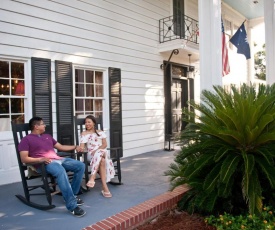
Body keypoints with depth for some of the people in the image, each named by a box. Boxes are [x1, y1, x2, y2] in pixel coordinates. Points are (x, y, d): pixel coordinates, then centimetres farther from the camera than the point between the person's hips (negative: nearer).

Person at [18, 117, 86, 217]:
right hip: (44, 163, -8)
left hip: (58, 159, 8)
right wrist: (40, 159, -19)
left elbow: (61, 147, 30)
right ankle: (72, 205, -36)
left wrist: (75, 147, 18)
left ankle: (71, 195, 1)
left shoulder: (47, 136, 27)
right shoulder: (26, 139, 5)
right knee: (60, 171, -38)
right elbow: (24, 159, -4)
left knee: (81, 165, -7)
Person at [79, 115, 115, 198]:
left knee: (99, 154, -38)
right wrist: (79, 148, -23)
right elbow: (82, 146, 2)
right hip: (91, 154, -1)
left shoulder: (100, 132, 17)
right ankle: (105, 187, -42)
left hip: (103, 152, 1)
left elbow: (105, 144, 6)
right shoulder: (84, 134, 14)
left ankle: (92, 178, -45)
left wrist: (96, 150, -11)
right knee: (102, 161, -36)